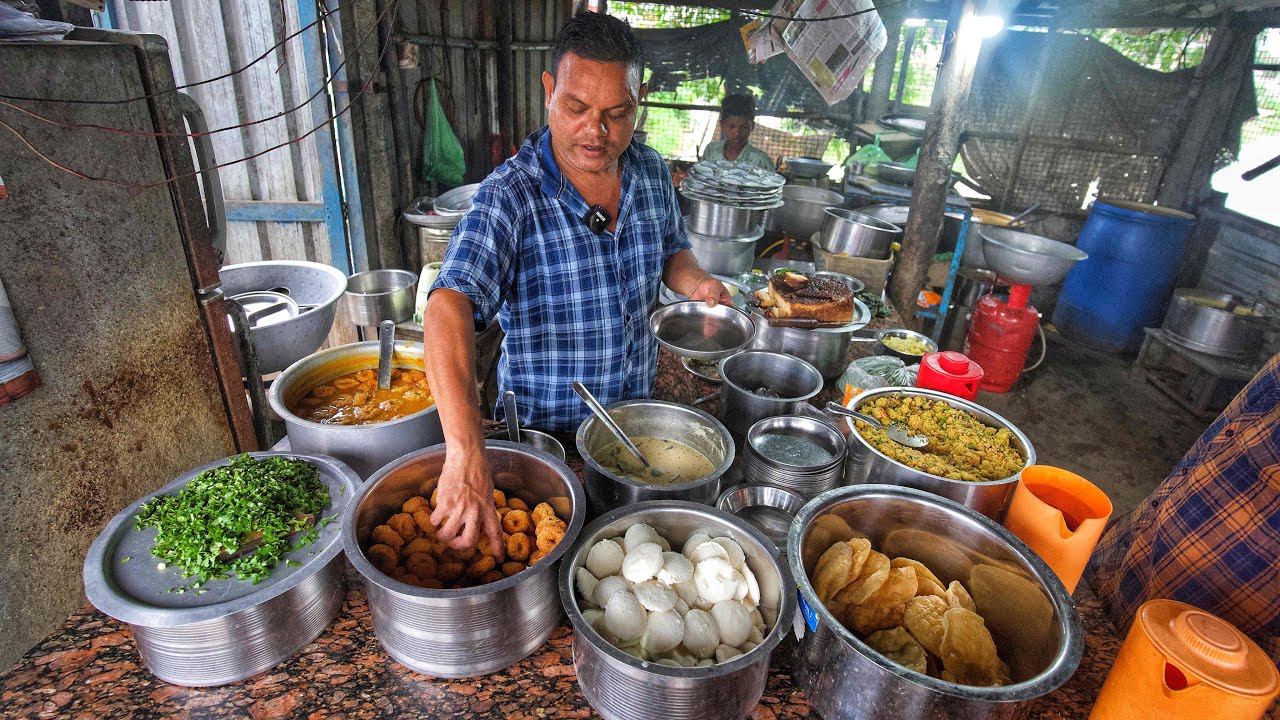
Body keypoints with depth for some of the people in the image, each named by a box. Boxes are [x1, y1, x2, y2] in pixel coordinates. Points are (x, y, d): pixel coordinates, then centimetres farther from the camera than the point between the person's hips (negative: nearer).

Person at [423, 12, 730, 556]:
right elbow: (451, 304, -37)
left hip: (637, 411, 5)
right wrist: (465, 452, -50)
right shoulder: (510, 195, -24)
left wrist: (695, 282, -12)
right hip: (542, 429, -4)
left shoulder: (652, 172, -5)